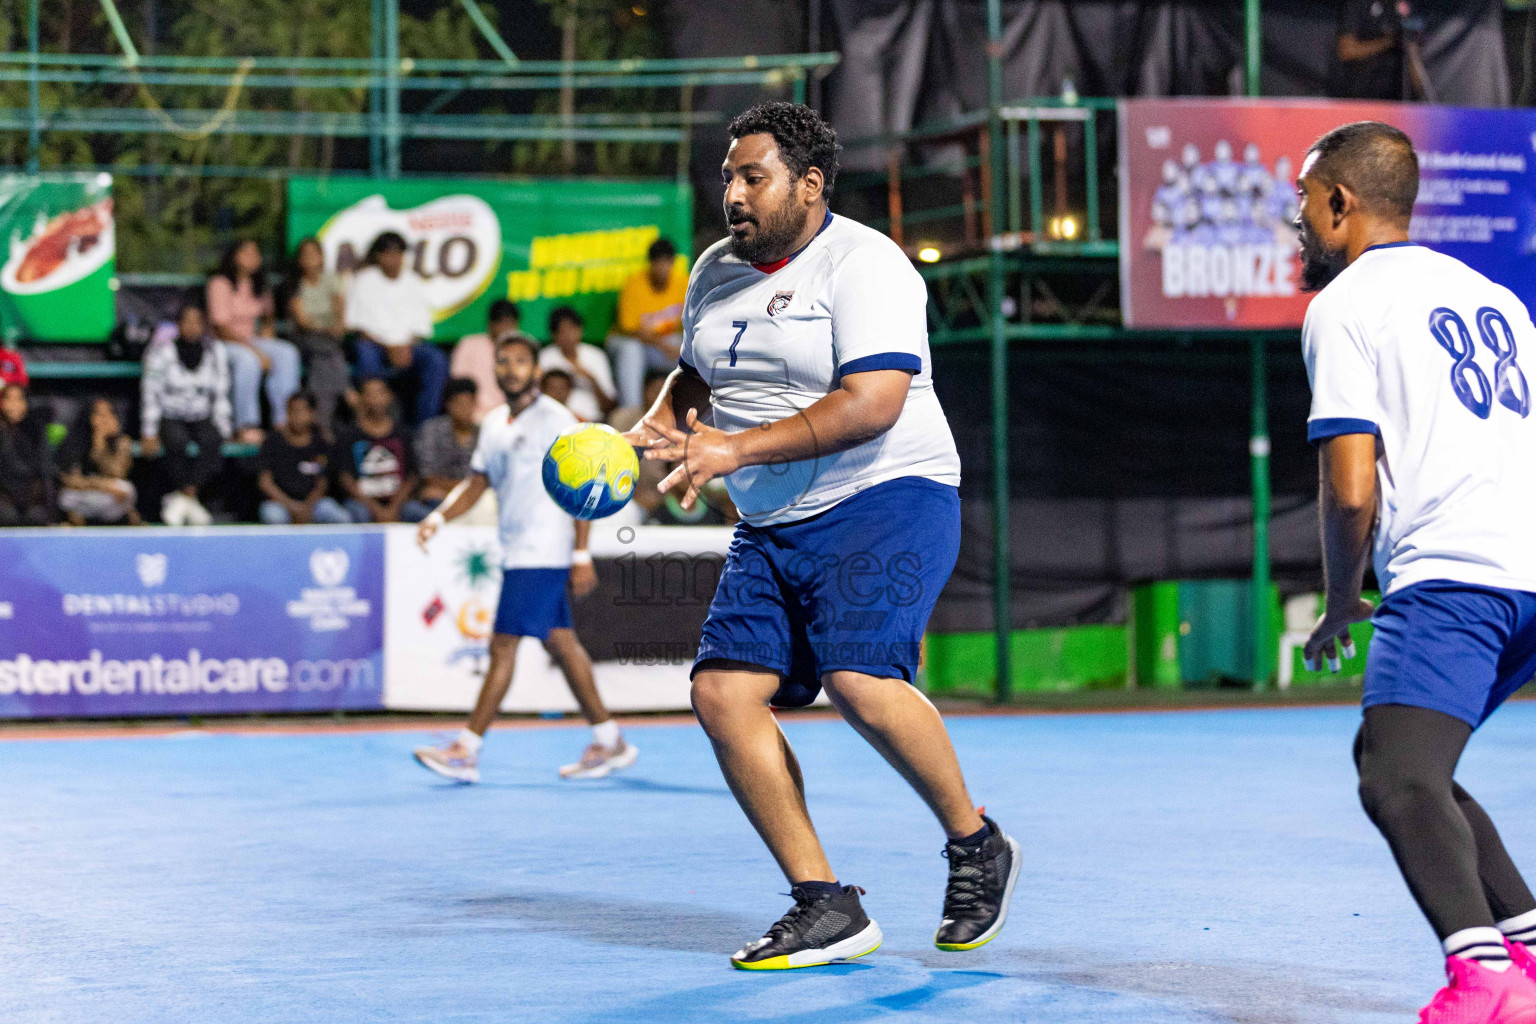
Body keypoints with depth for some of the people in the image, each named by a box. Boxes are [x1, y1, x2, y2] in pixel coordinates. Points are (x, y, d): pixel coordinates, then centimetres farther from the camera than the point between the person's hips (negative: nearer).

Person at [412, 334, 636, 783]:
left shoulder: (555, 419, -10)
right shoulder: (494, 423, 13)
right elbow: (475, 482, 16)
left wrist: (582, 555, -15)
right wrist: (439, 517, -3)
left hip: (542, 552, -8)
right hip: (516, 551, 8)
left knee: (503, 645, -10)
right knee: (561, 643, 11)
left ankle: (467, 750, -10)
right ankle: (609, 740, 17)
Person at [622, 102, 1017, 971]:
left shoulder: (863, 264, -11)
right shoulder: (716, 271, 13)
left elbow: (871, 404, -22)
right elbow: (697, 375, 28)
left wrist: (738, 449, -26)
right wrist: (657, 427, 5)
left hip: (886, 502, -8)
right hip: (774, 529, 8)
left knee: (861, 679, -27)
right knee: (724, 691, -9)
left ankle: (977, 846, -3)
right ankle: (826, 908, -3)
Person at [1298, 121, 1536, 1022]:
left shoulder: (1343, 306, 2)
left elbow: (1352, 490, -6)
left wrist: (1343, 602, 10)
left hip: (1451, 576, -8)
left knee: (1398, 780, -21)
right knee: (1403, 764, 22)